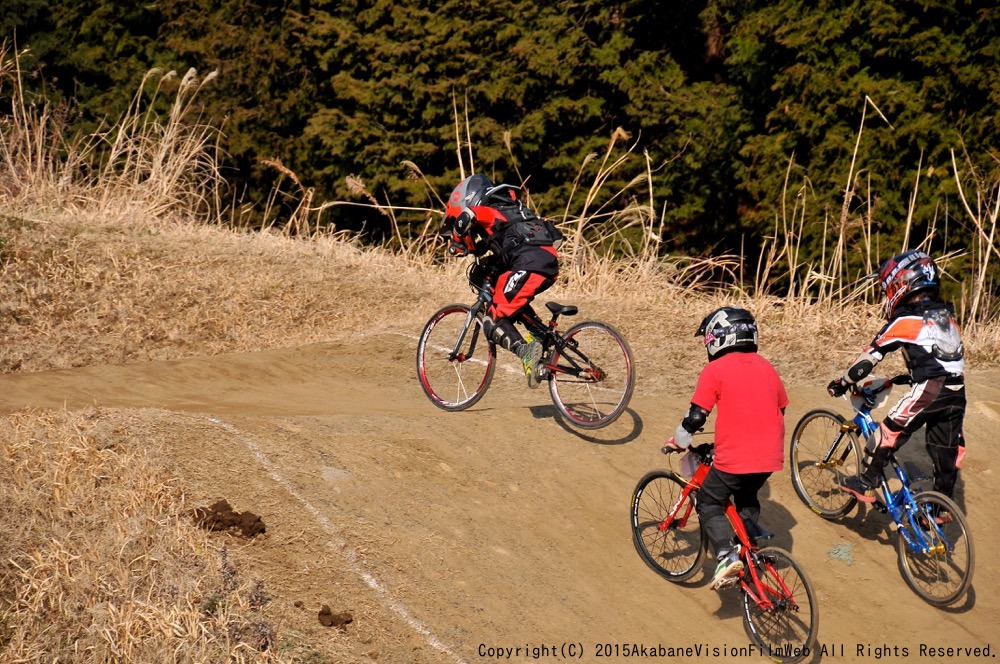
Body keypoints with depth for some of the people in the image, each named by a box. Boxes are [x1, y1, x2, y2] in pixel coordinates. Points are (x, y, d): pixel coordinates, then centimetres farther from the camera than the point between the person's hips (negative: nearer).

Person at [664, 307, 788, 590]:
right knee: (747, 496, 32)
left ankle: (726, 555, -7)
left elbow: (696, 416, -8)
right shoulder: (766, 367, 11)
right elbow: (780, 408, 20)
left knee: (709, 503, 11)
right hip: (770, 457, 6)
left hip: (734, 458, -6)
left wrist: (677, 442, 9)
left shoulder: (715, 370, -6)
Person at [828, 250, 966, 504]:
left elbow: (869, 358, -1)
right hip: (957, 393, 7)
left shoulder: (905, 321, -3)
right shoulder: (946, 316, 18)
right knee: (946, 448, 14)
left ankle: (867, 484, 4)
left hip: (929, 392, -7)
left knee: (891, 431, 5)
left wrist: (842, 383, 9)